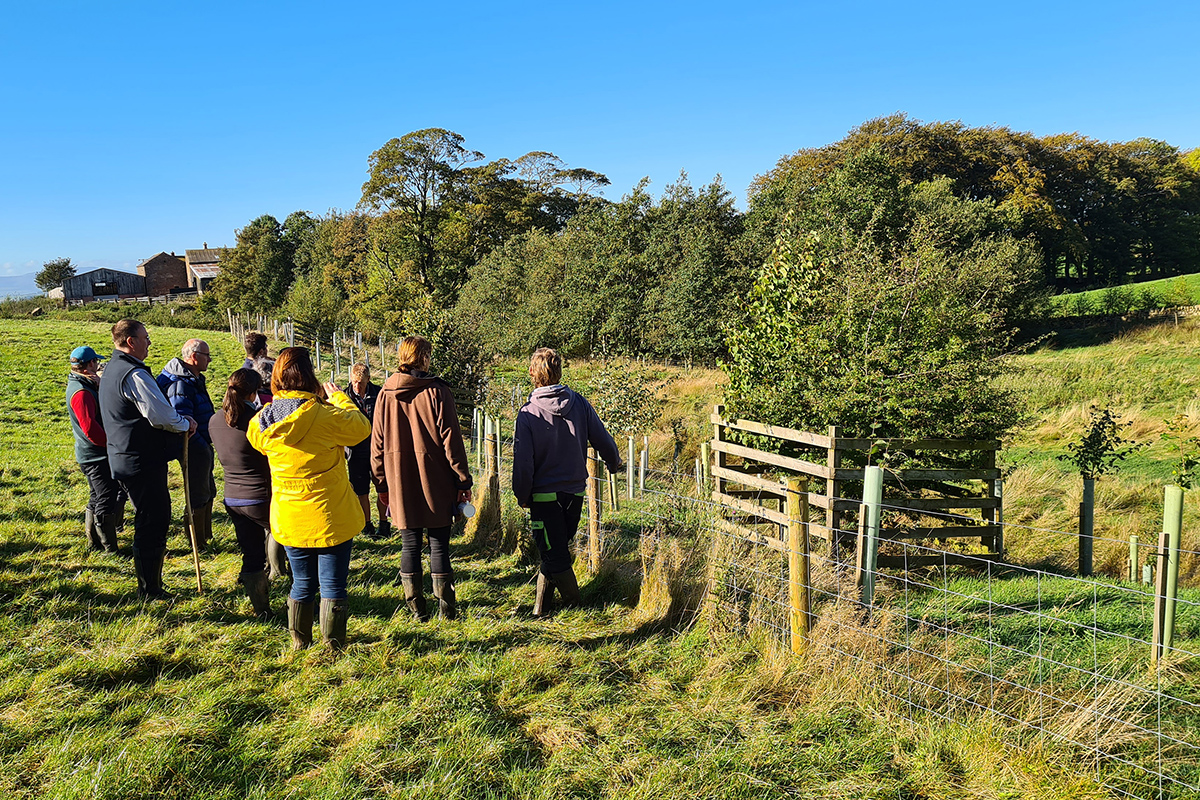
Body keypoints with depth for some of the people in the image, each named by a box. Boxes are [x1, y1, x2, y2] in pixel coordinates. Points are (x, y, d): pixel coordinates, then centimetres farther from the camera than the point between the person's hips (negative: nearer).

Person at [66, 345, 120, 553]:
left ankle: (94, 542, 29)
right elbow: (89, 427, -26)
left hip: (91, 455, 11)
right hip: (96, 456, -11)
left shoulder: (84, 386, 12)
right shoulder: (81, 392, -20)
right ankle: (110, 549, -1)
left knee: (97, 500, 19)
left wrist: (100, 386, -4)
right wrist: (111, 443, -16)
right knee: (108, 500, -6)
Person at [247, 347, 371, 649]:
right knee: (332, 585, 7)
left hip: (288, 520, 6)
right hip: (329, 518, -5)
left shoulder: (262, 421, -4)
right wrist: (338, 397, 8)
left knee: (302, 584, 20)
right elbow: (361, 426, -6)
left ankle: (299, 644, 31)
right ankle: (332, 647, 16)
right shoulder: (324, 417, -22)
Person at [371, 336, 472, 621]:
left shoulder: (386, 393, 2)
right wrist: (463, 481, -2)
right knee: (439, 546, 6)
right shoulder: (437, 391, -9)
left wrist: (383, 484, 14)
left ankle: (416, 609, 15)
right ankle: (446, 609, 13)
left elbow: (377, 443, 6)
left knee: (409, 546, 10)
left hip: (400, 486, 3)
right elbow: (451, 440, -9)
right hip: (436, 485, -2)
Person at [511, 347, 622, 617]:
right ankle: (542, 607, 25)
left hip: (544, 495, -4)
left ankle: (576, 608, 13)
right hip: (575, 491, 4)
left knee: (555, 556, 6)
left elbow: (523, 463, -12)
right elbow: (603, 440, 2)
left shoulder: (528, 413, -13)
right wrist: (615, 463, 23)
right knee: (558, 550, 17)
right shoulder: (579, 403, -4)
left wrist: (522, 496, 2)